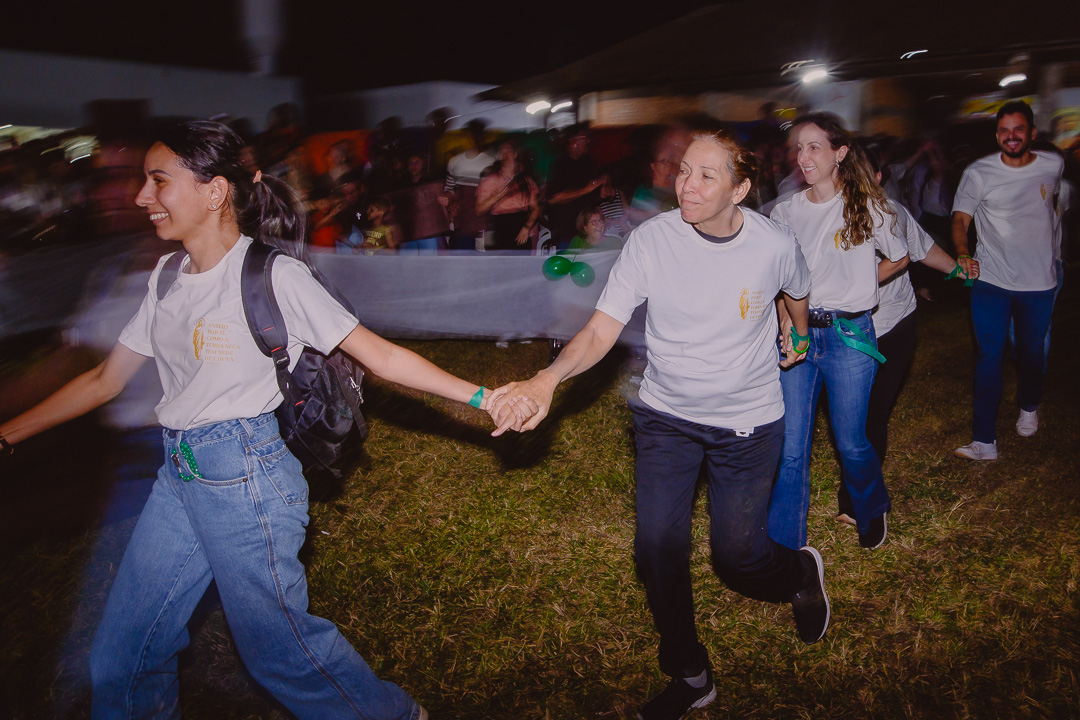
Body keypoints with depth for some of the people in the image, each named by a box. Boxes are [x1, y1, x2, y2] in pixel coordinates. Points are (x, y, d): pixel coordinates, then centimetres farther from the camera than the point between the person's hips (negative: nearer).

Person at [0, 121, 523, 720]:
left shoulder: (272, 276, -12)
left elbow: (379, 356, -14)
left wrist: (482, 398, -20)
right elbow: (106, 380, 14)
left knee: (275, 643, 6)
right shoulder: (167, 278, 7)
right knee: (120, 658, 13)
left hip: (244, 474, -6)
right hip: (178, 474, 7)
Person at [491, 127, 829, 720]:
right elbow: (601, 329, -20)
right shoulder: (651, 239, -16)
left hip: (748, 420, -1)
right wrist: (548, 378, -37)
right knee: (658, 550, -1)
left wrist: (799, 338, 30)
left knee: (737, 557, 4)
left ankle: (801, 571, 43)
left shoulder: (775, 246, -14)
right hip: (665, 415, 1)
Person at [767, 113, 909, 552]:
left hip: (849, 336, -2)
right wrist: (787, 320, -5)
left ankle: (872, 512, 42)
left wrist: (857, 287, 6)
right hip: (798, 334, 2)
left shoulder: (867, 208, -2)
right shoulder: (785, 212, 4)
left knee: (850, 442, 9)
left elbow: (900, 257, 14)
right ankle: (783, 549, 13)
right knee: (790, 447, 0)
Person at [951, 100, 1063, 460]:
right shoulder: (979, 172, -8)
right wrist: (963, 253, -32)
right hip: (991, 280, -2)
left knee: (1031, 352, 14)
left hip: (1039, 281, 3)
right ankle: (985, 440, -3)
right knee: (989, 356, -6)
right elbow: (960, 218, -13)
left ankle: (1029, 407, 45)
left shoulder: (1053, 165, 2)